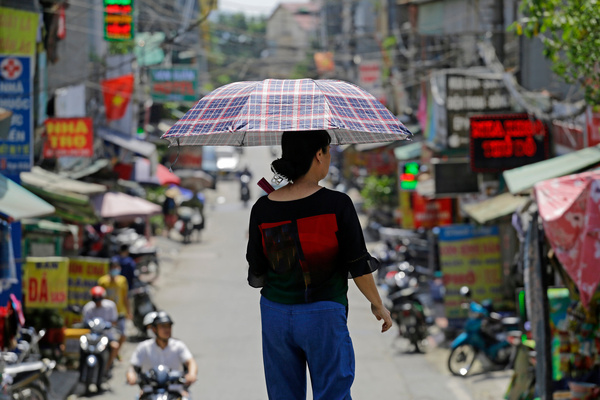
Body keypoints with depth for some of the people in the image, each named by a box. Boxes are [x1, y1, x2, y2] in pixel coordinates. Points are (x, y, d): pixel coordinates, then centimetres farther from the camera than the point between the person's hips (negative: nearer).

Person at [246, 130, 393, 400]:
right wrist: (378, 305, 6)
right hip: (324, 316, -3)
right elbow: (359, 267, -9)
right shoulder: (337, 205, -14)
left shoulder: (262, 210, -5)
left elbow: (257, 276, 1)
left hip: (276, 314, 4)